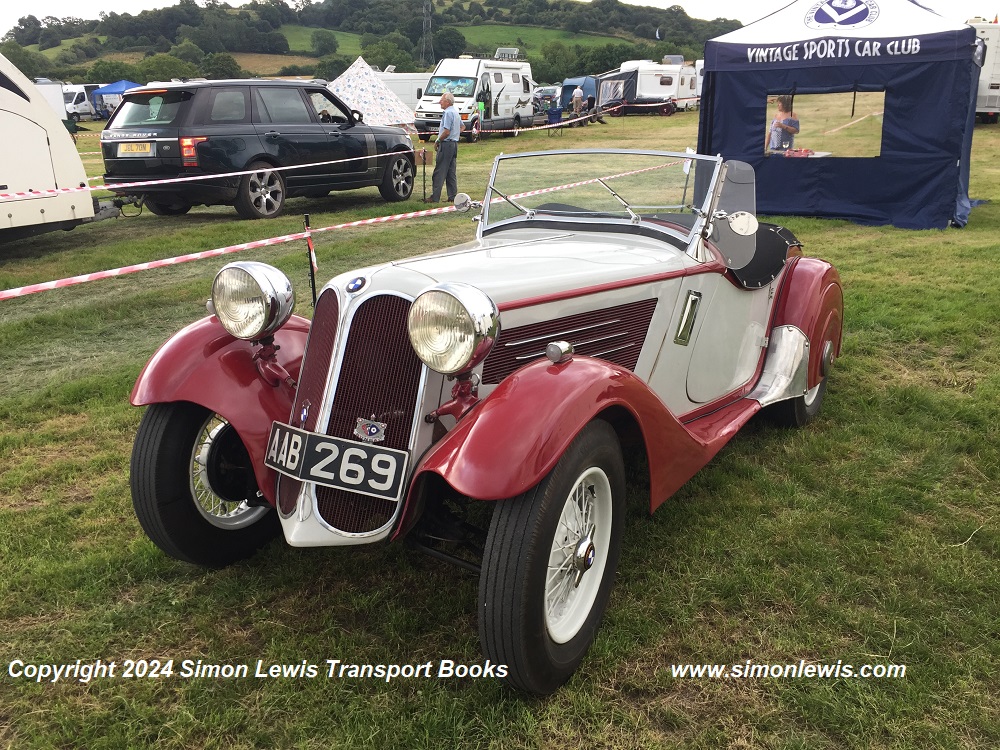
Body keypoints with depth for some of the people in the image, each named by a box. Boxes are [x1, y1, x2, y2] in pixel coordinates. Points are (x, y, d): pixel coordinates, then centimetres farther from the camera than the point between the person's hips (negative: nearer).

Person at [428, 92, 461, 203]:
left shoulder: (448, 113, -15)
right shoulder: (455, 112, 16)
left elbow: (446, 132, -22)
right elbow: (462, 127, 30)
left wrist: (437, 141, -11)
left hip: (446, 144, -10)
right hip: (454, 143, 10)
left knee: (439, 172, -7)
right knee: (451, 172, 10)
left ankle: (435, 197, -6)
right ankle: (452, 196, 11)